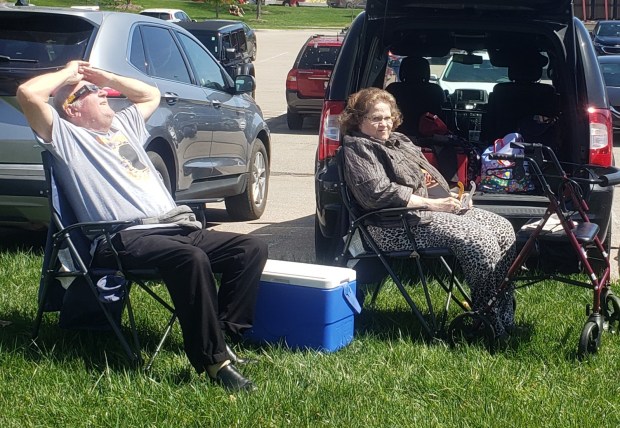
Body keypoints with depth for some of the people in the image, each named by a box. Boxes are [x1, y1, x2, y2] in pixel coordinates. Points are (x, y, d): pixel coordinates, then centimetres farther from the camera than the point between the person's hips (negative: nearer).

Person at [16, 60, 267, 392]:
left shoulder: (122, 124, 30)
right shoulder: (65, 136, 6)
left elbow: (151, 95, 46)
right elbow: (28, 93, -9)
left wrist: (106, 77, 32)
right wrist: (68, 72, 8)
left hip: (175, 228, 8)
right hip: (124, 239, -8)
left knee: (252, 249, -8)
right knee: (191, 259, -37)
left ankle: (223, 333, -12)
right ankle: (213, 359, -30)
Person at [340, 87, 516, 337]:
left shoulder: (398, 140, 24)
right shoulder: (357, 148, -4)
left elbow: (429, 177, 30)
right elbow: (378, 194, -19)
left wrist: (450, 197, 7)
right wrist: (432, 204, -19)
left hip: (439, 208, 10)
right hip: (400, 224, -10)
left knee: (502, 229, -7)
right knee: (477, 238, -26)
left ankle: (506, 313, -7)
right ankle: (492, 322, -17)